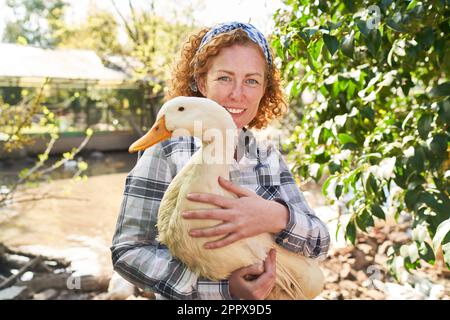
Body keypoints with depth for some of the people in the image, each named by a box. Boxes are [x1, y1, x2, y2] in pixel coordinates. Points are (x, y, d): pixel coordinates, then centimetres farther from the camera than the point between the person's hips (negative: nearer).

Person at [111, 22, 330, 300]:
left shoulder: (270, 159, -5)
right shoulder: (166, 152, -16)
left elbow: (320, 242, -10)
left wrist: (277, 218, -31)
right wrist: (224, 288, -26)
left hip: (268, 292, 4)